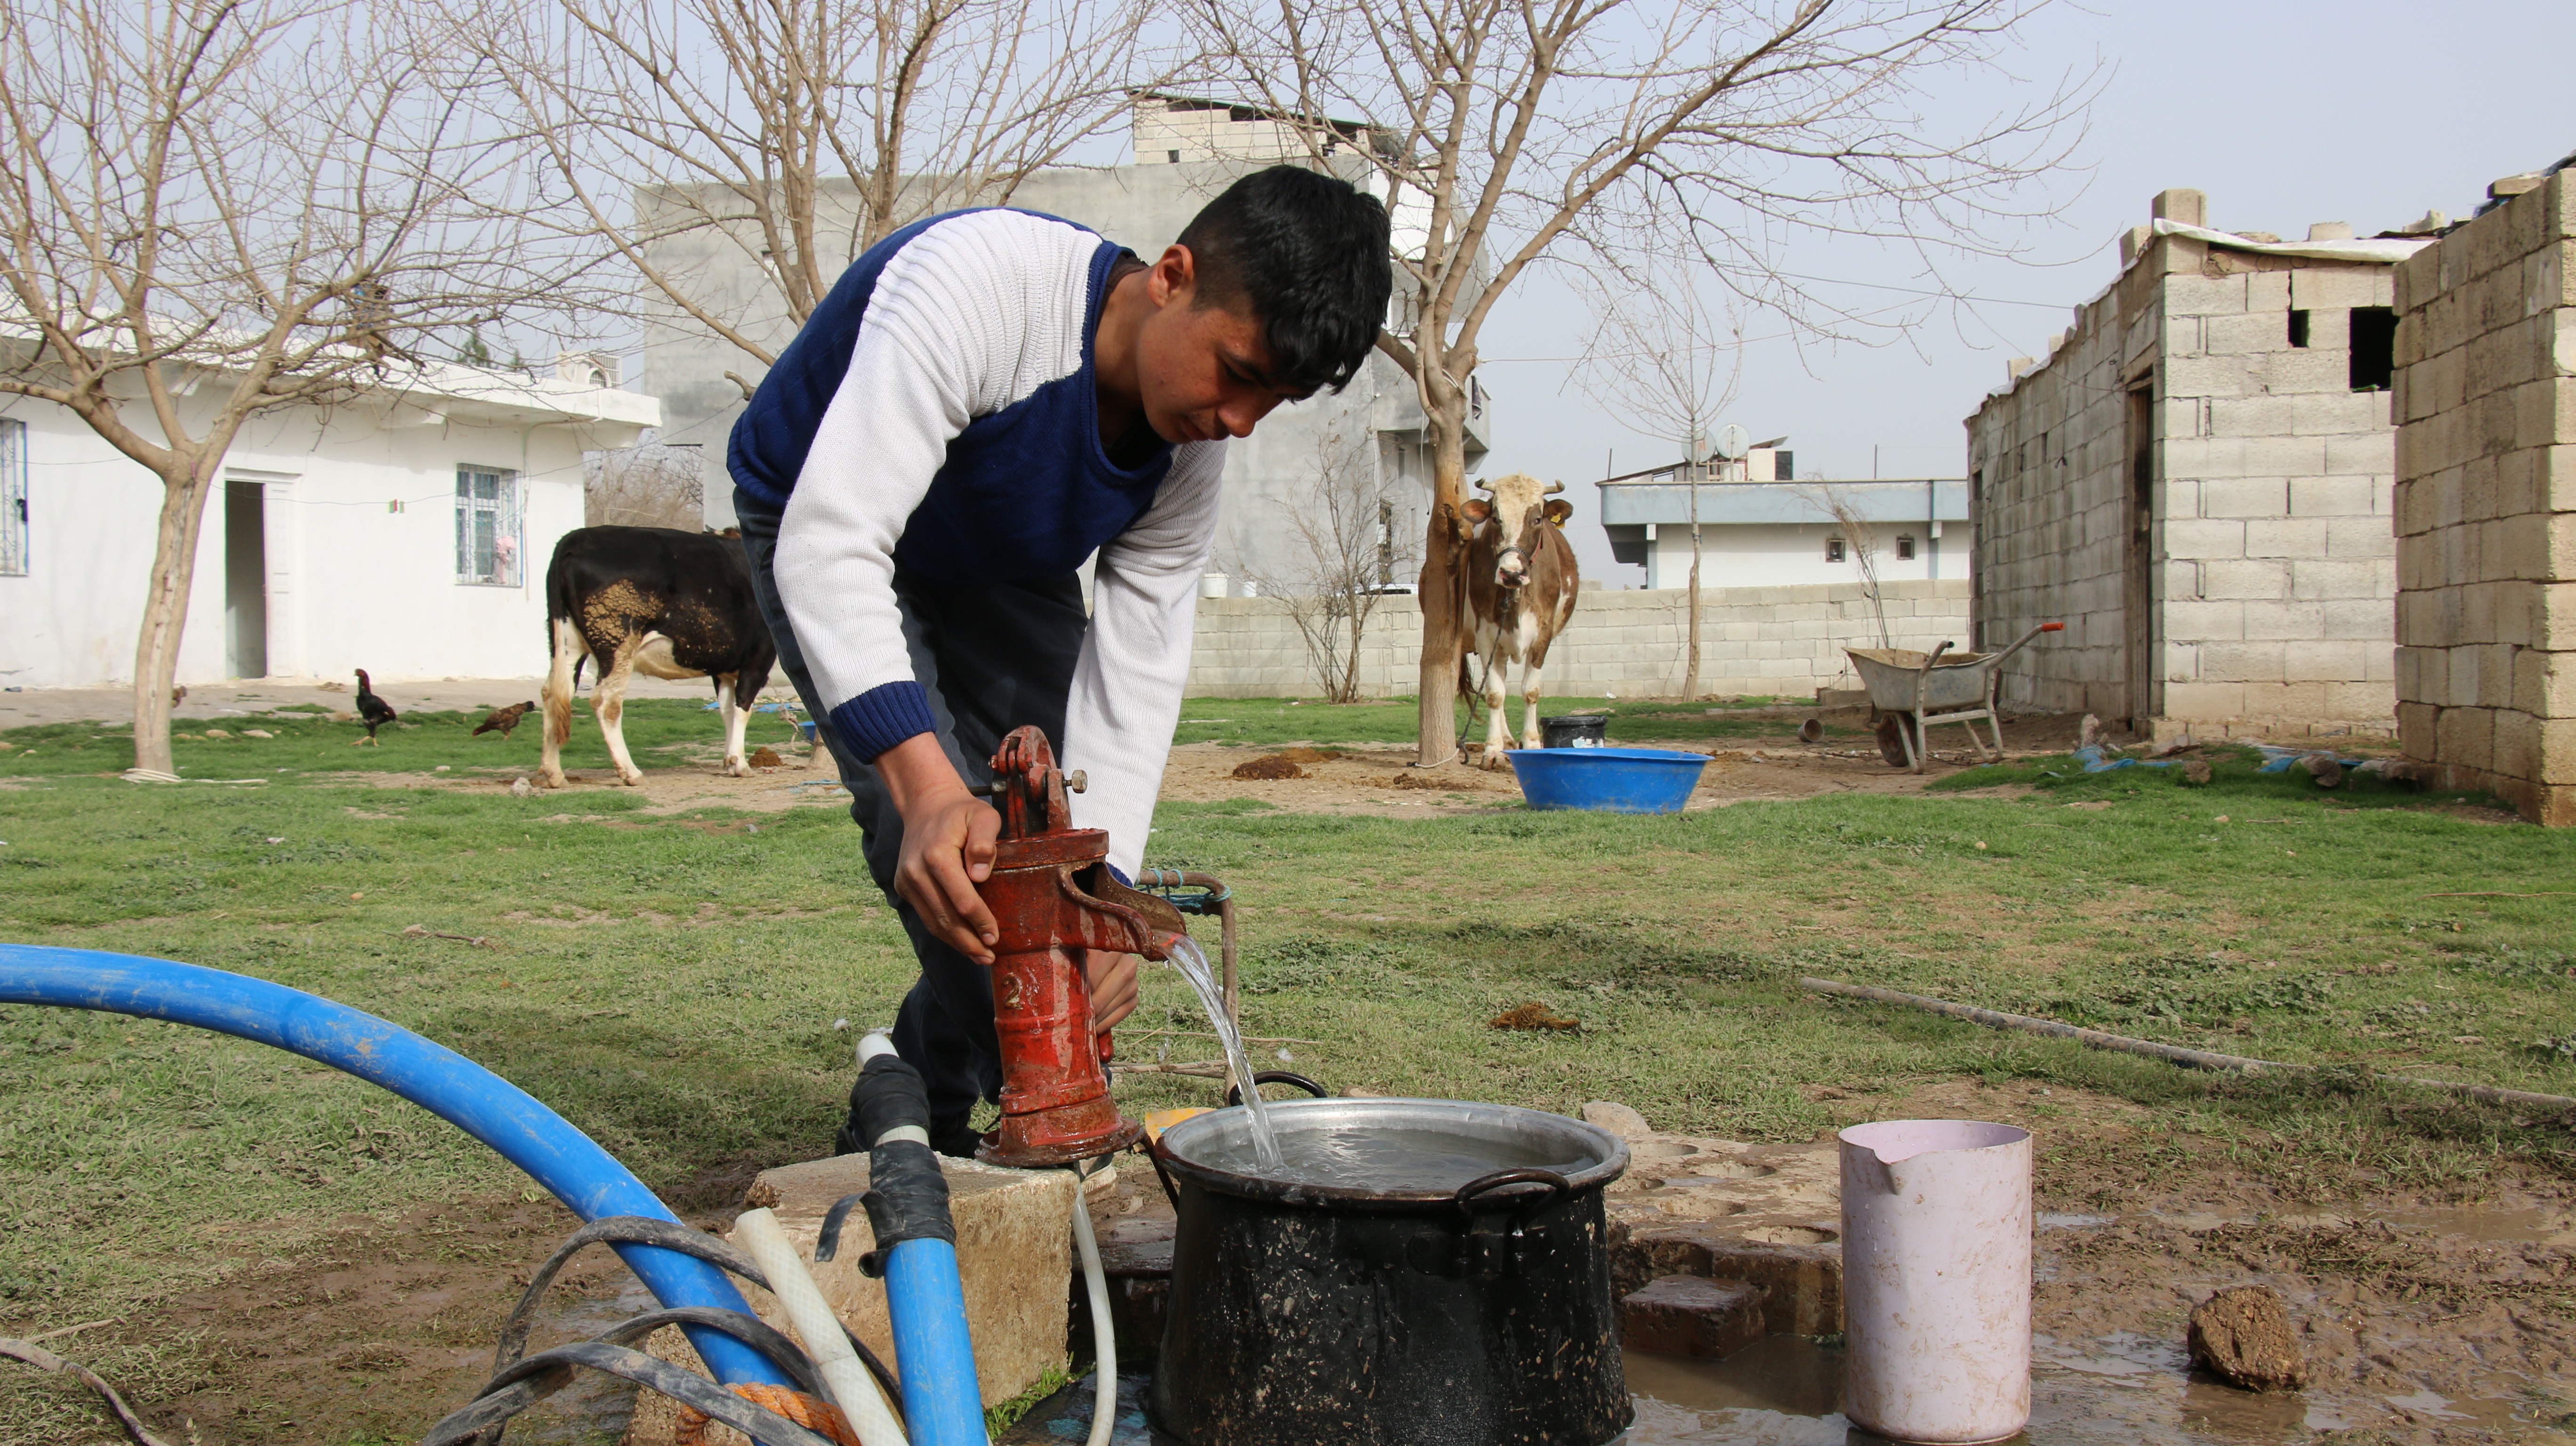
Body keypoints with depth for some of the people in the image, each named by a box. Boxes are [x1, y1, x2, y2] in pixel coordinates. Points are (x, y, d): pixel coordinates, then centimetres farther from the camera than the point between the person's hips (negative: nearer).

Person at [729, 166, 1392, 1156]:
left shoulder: (1191, 446, -20)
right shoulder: (978, 283, -41)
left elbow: (1136, 668, -19)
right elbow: (831, 542, -47)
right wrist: (927, 785, -59)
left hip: (999, 573, 6)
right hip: (827, 542, -5)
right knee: (943, 844, -23)